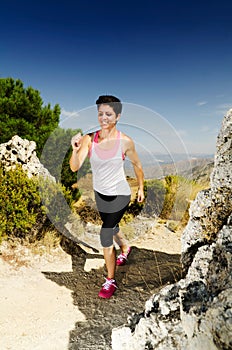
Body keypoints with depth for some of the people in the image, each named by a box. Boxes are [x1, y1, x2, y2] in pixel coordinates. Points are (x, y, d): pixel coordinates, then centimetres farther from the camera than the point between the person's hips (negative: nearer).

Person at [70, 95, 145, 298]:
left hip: (119, 194, -4)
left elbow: (137, 165, -1)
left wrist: (141, 188, 7)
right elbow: (74, 167, -22)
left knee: (105, 235, -9)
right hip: (100, 192, 5)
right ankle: (125, 248, 60)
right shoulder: (89, 139, -14)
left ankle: (110, 281, 15)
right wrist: (75, 149, -41)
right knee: (112, 226, 26)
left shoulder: (125, 141, -17)